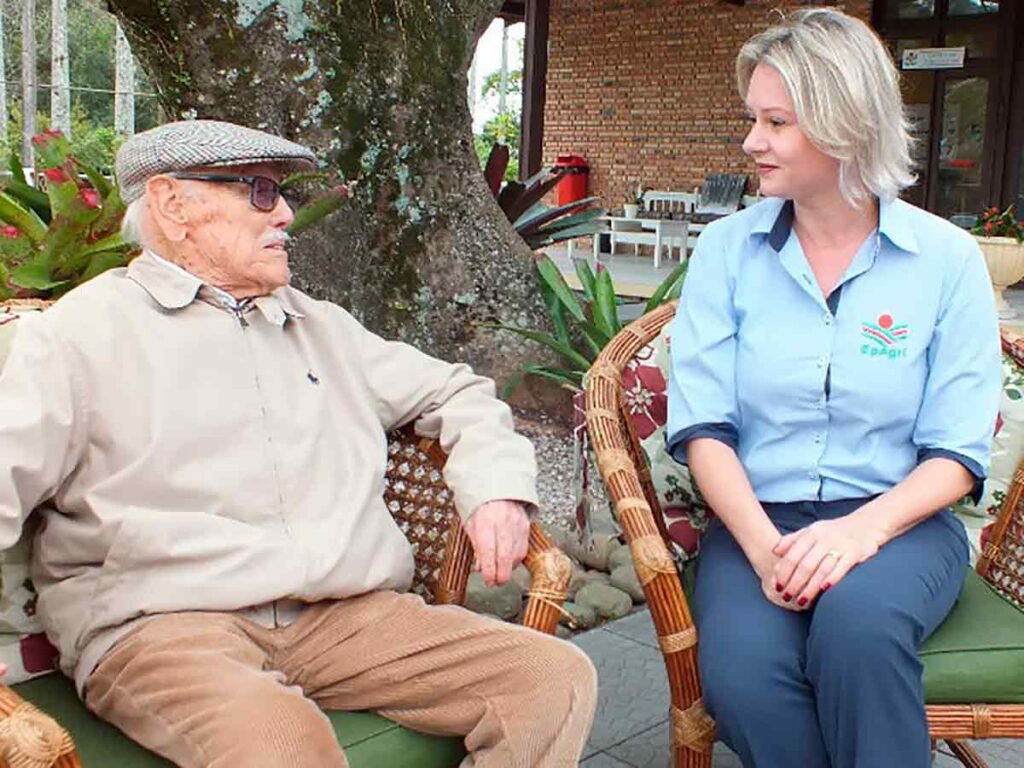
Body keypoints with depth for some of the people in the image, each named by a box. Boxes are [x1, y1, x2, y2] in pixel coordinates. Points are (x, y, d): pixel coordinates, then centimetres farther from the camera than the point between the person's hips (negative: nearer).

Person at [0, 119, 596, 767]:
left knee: (557, 678, -14)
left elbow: (453, 391, 29)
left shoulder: (320, 325, 23)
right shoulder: (86, 331, 7)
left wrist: (495, 486, 9)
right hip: (168, 625, -4)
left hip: (351, 614, 5)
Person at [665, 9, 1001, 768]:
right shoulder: (728, 248, 3)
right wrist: (762, 546, -20)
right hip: (757, 518, 1)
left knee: (857, 622, -35)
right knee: (742, 674, -30)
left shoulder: (947, 258, 0)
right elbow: (702, 425, -3)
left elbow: (956, 452, -2)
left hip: (897, 521, -1)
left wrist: (863, 528, -21)